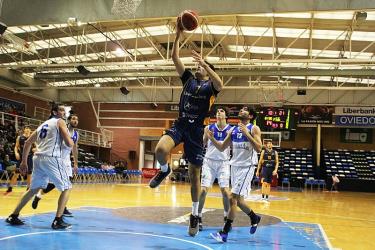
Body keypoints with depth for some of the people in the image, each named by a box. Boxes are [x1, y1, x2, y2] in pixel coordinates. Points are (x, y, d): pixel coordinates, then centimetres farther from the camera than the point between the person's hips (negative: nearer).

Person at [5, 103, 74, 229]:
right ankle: (58, 221, -3)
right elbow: (69, 144, -7)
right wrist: (72, 141, 16)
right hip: (51, 158, -7)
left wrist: (24, 161, 27)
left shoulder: (43, 124, 24)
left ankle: (13, 216, 25)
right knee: (66, 188, 4)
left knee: (33, 189, 22)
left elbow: (27, 143, 23)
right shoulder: (60, 122, 2)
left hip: (38, 158, 8)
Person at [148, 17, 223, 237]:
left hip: (196, 130, -3)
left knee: (194, 174, 3)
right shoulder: (189, 79, 12)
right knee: (160, 150, -29)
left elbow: (220, 84, -26)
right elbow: (175, 58, 5)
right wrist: (179, 35, -1)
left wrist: (205, 64, -30)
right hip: (180, 125, 3)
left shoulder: (210, 85, 0)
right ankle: (165, 170, 8)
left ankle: (195, 215, 18)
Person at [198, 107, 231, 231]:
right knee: (203, 189, -6)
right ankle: (198, 217, 6)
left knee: (225, 190, -6)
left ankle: (227, 218, 12)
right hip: (209, 161, 1)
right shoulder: (209, 128, 2)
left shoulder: (231, 130, 0)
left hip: (223, 162, 0)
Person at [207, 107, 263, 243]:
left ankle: (224, 233, -7)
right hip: (234, 166, 7)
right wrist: (211, 138, -3)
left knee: (233, 198, -12)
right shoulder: (233, 130, 12)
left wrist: (247, 134, -24)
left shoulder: (254, 129, -6)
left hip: (247, 167, -7)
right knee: (238, 200, 14)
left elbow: (258, 148, -17)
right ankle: (254, 218, 39)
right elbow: (222, 147, 13)